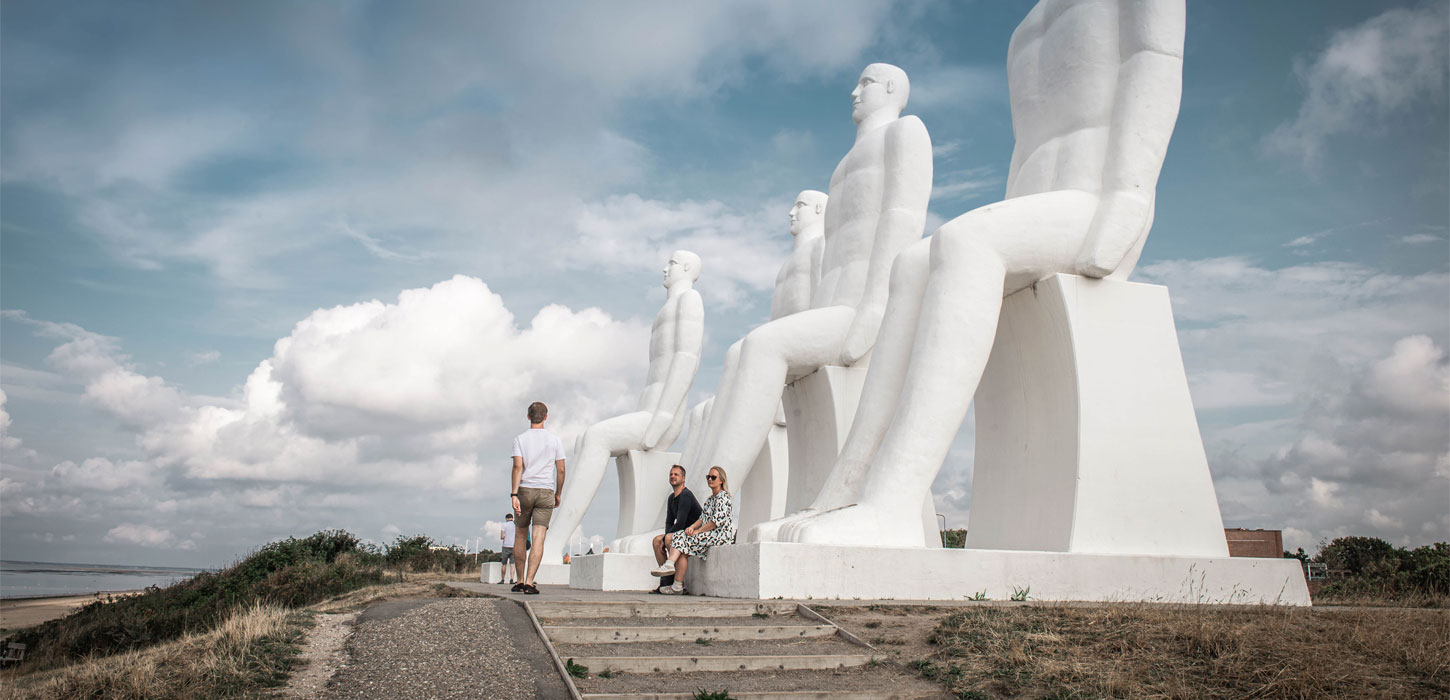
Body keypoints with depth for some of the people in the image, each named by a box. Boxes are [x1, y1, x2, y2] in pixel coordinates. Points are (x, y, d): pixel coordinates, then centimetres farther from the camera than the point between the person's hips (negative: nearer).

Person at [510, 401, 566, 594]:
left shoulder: (520, 439, 2)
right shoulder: (555, 440, 5)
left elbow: (518, 467, -10)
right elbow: (561, 470, 5)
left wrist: (514, 495, -14)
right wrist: (558, 494, 17)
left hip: (525, 490, 1)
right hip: (546, 491, 0)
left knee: (520, 535, 15)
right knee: (538, 539, -5)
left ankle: (519, 581, 17)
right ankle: (529, 583, -15)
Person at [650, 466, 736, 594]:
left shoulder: (723, 497, -7)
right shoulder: (710, 499, 23)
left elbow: (718, 521, -17)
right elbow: (703, 518, 16)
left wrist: (697, 531, -14)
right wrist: (692, 527, -5)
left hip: (720, 536, -8)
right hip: (709, 535, 8)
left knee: (683, 541, -19)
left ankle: (678, 586, -24)